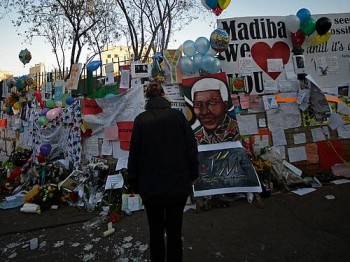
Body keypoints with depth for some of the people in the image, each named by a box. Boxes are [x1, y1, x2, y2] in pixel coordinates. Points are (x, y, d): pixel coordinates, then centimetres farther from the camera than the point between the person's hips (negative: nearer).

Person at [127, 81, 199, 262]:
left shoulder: (141, 119, -7)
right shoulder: (178, 115, -6)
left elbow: (134, 153, -5)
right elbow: (192, 147, -4)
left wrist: (133, 182, 6)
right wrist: (192, 174, 7)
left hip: (150, 187, 0)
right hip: (178, 185, 1)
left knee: (156, 230, 19)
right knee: (174, 230, 17)